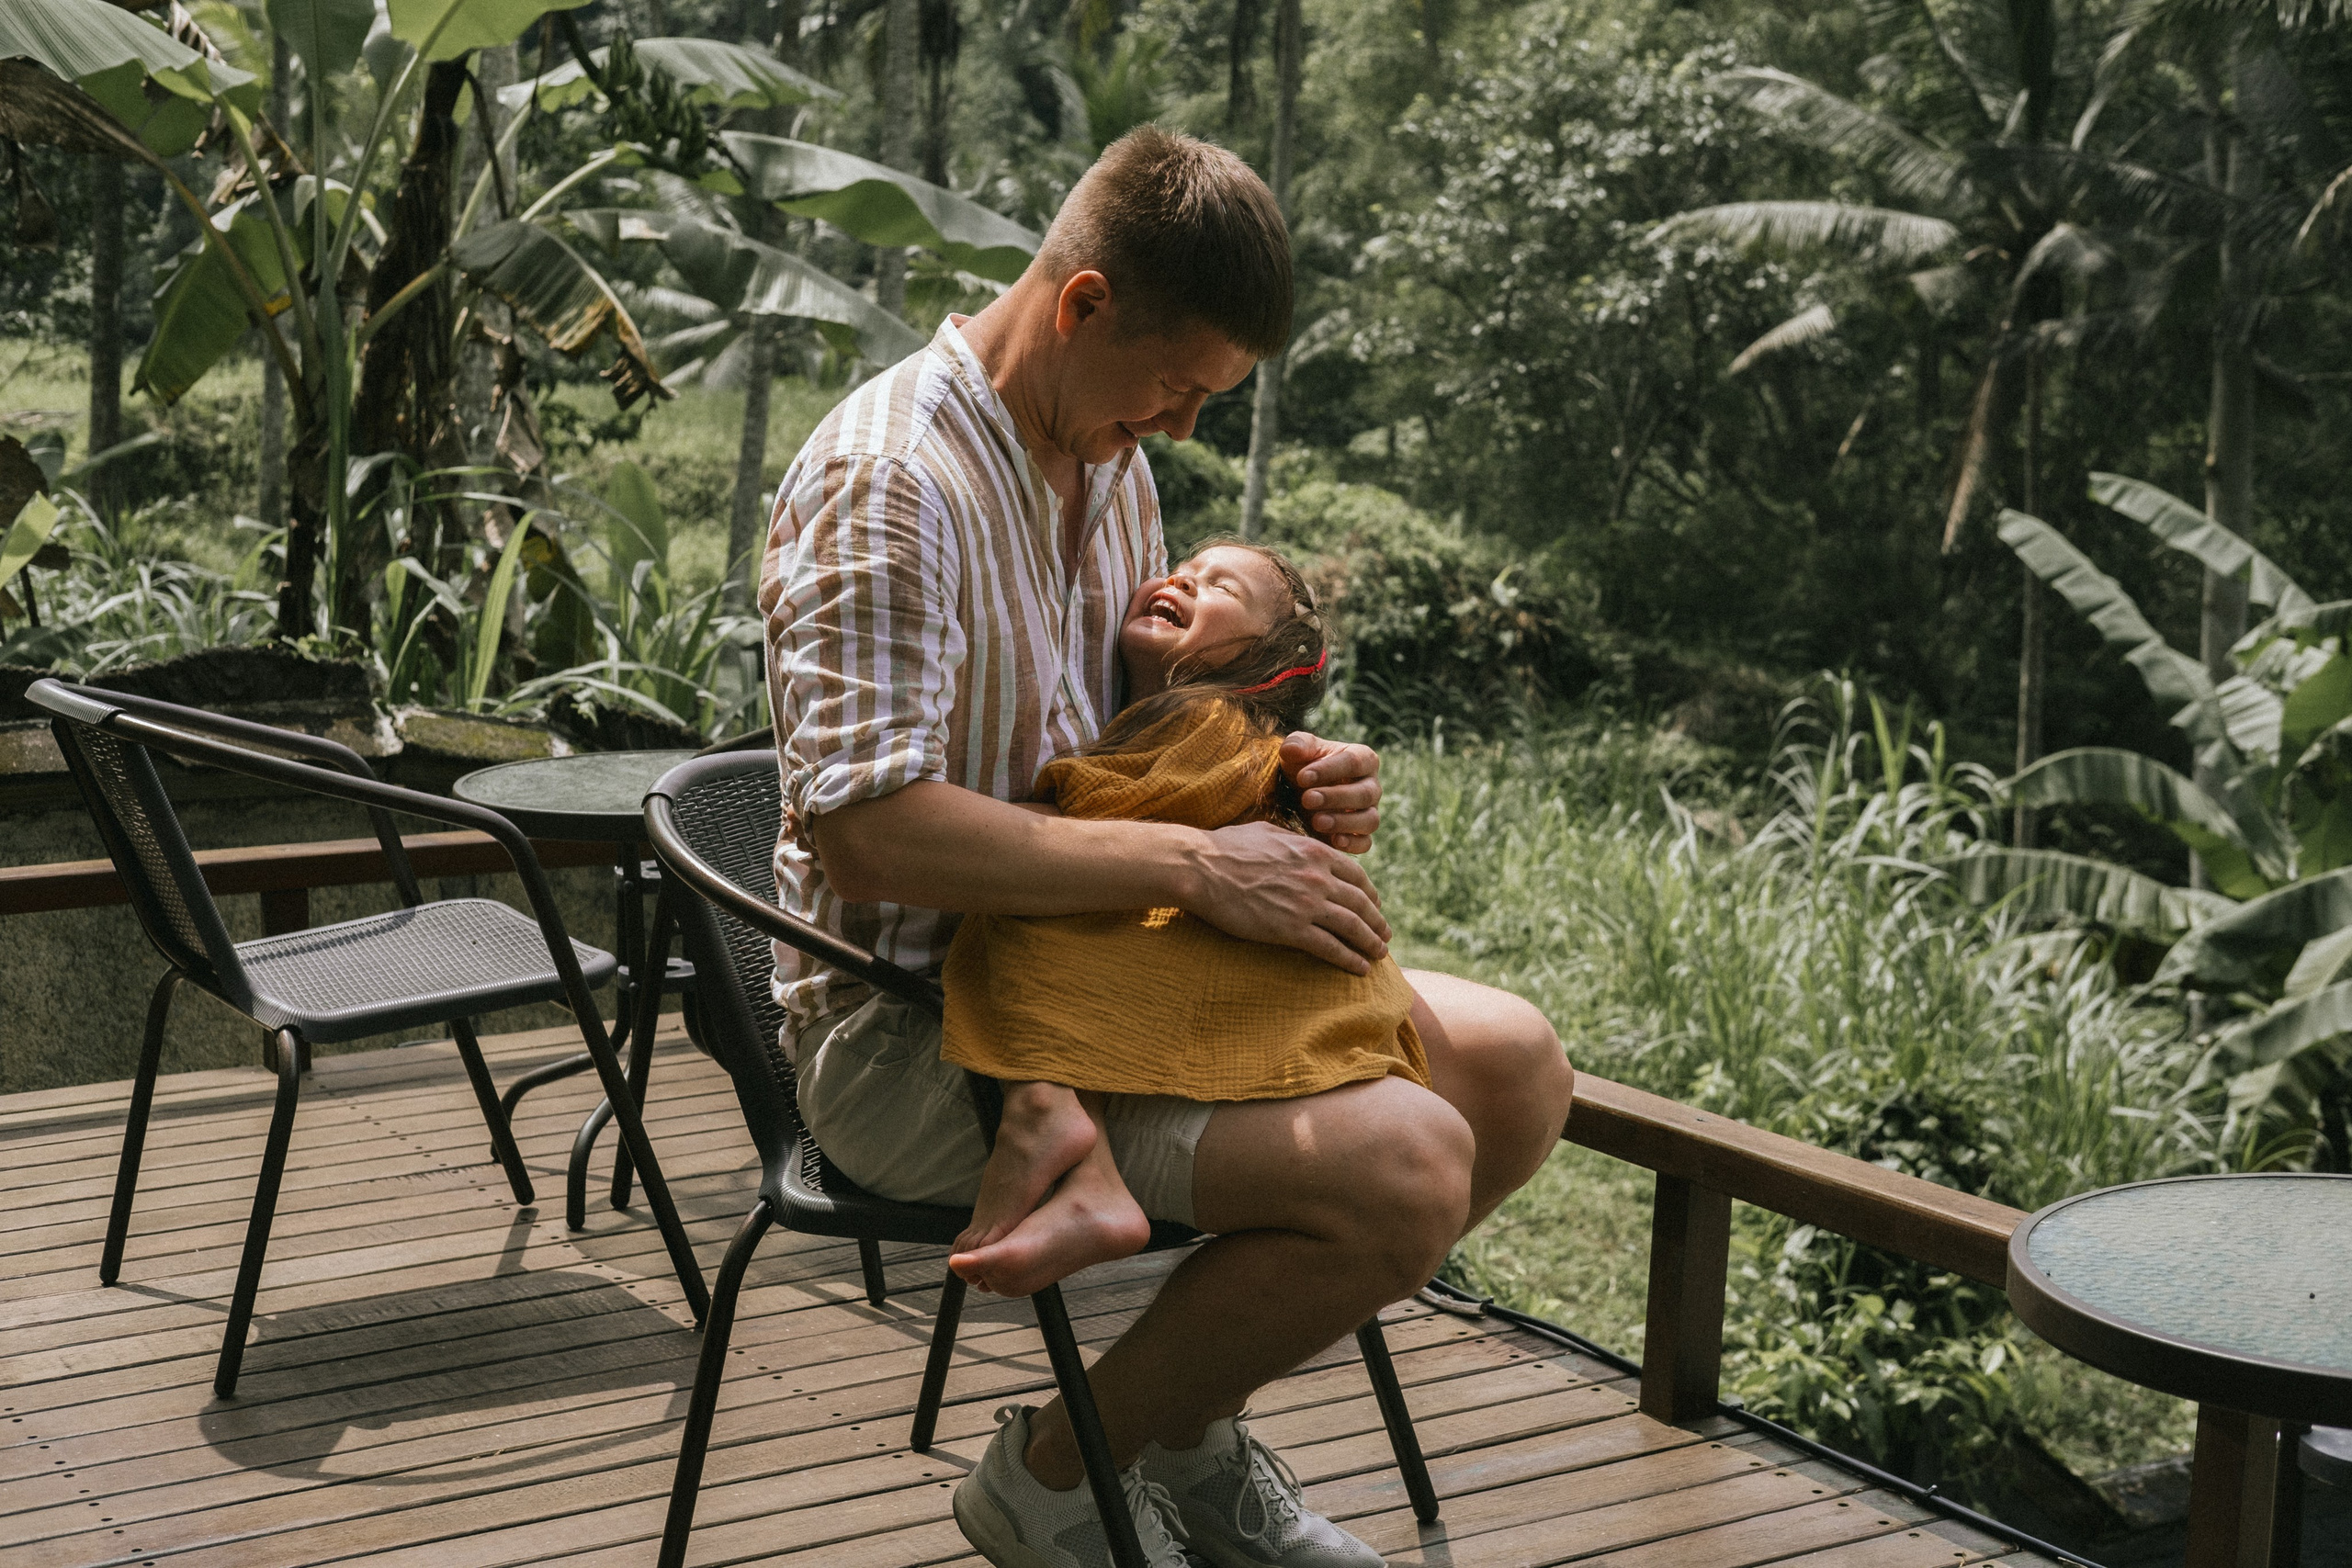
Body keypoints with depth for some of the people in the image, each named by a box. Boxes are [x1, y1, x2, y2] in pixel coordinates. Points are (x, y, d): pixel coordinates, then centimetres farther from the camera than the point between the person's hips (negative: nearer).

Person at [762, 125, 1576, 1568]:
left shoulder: (1109, 459, 11)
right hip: (913, 1030, -9)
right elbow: (865, 837, -29)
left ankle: (1196, 1427, 16)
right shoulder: (889, 479, -20)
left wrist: (1281, 776, 0)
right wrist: (1197, 867, -28)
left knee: (1516, 1067, 4)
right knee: (1403, 1165, -25)